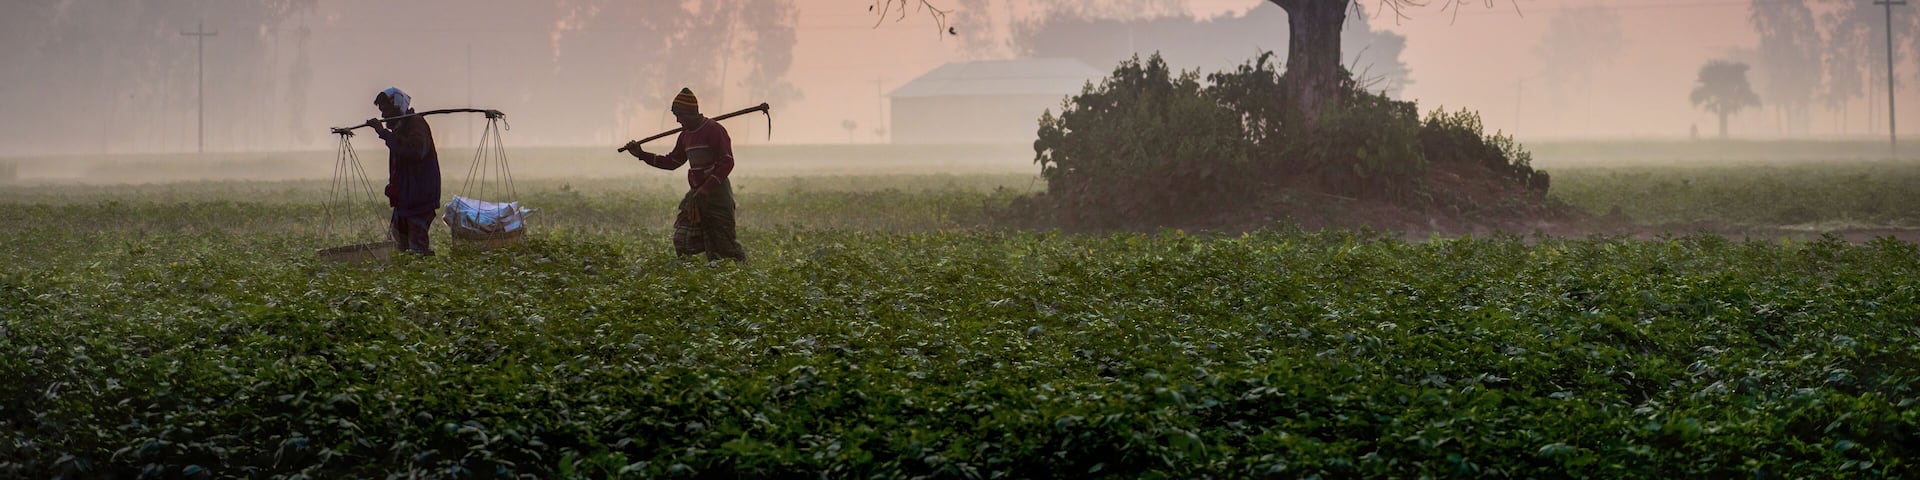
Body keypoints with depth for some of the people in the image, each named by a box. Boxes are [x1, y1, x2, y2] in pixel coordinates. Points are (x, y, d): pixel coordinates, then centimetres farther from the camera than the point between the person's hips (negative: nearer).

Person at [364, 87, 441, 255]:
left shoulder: (416, 124, -11)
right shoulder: (399, 127, 18)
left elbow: (415, 151, -32)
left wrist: (384, 133, -29)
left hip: (419, 196, -10)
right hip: (404, 198, 10)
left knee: (418, 247, -13)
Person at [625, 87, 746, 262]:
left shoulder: (714, 130, -12)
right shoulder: (686, 135, 14)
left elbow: (726, 163, -18)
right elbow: (672, 162, 24)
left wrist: (706, 189, -24)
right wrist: (642, 155, 15)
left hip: (717, 194, -8)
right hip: (696, 194, 8)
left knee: (723, 244, -6)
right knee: (682, 241, -1)